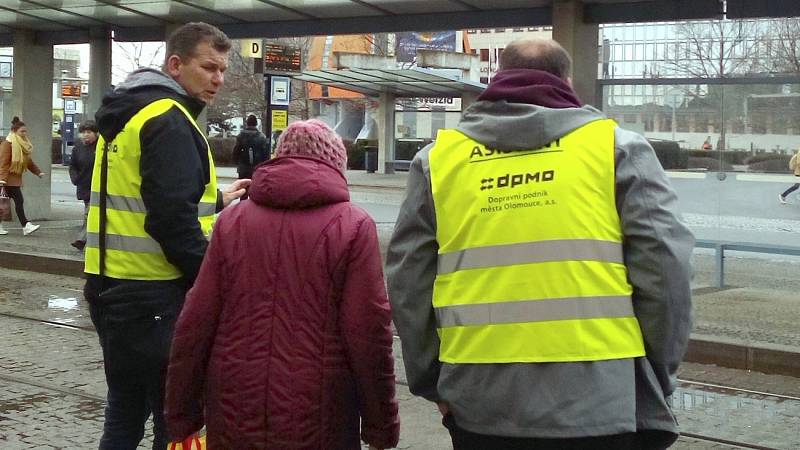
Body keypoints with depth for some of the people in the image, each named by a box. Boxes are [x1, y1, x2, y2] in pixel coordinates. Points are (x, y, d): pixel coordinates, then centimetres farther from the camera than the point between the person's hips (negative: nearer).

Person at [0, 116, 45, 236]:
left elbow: (29, 161, 19)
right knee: (19, 200, -14)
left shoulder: (24, 144, 13)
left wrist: (38, 172, 9)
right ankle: (26, 226, -17)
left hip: (16, 178, 9)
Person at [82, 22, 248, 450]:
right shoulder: (169, 119, -14)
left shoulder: (128, 113, 16)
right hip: (154, 296, -10)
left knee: (125, 413, 17)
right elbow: (172, 219, -23)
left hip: (112, 287, 10)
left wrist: (215, 199, 25)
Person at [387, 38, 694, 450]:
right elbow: (664, 270, -3)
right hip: (599, 405, -1)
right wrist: (656, 381, 7)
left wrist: (432, 383, 18)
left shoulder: (438, 157, 9)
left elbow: (408, 284, 8)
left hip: (480, 407, 2)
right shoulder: (617, 147, 2)